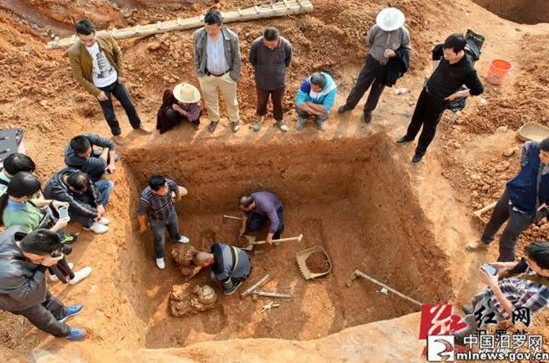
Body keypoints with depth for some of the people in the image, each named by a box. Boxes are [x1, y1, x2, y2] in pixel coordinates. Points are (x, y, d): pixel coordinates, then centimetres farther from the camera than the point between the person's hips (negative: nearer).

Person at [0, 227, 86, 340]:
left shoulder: (15, 230, -33)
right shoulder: (9, 273, -51)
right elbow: (27, 295, -31)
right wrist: (43, 267, -37)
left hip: (23, 280, 6)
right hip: (19, 298, -5)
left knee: (46, 296, 32)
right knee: (42, 317, 23)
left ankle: (61, 313, 62)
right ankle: (64, 332, 51)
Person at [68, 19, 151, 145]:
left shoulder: (106, 38, -20)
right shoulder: (74, 52, -27)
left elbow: (118, 52, 0)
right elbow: (80, 77, -16)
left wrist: (121, 73, 0)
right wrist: (96, 92, -14)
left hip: (115, 80, 3)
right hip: (100, 87, -3)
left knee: (128, 104, 19)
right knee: (109, 113, 15)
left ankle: (137, 125, 47)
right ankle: (116, 134, 43)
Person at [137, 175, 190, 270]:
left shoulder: (169, 183, -35)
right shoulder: (145, 198, -45)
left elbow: (177, 188, -8)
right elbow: (141, 214, -23)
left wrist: (178, 197, 15)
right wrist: (143, 226, -4)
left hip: (170, 213, 4)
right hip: (157, 221, -3)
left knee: (174, 228, 35)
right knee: (160, 240, 24)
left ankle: (176, 238, 72)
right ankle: (159, 257, 57)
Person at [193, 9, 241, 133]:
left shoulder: (231, 37, -23)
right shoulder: (198, 35, -18)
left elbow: (236, 58, -9)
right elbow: (197, 55, -2)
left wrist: (235, 76, -7)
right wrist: (199, 73, 0)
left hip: (226, 76, -1)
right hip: (207, 76, 2)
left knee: (230, 100, 21)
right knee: (210, 100, 23)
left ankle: (235, 119, 50)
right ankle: (214, 119, 52)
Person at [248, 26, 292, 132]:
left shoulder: (286, 45, -24)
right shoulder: (256, 44, -27)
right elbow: (252, 60, -5)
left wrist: (279, 71, 7)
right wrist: (260, 70, 6)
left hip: (279, 81, 1)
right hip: (262, 81, 0)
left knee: (278, 102, 20)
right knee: (261, 101, 21)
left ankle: (279, 120, 47)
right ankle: (260, 118, 50)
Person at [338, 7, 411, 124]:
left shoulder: (403, 33, -20)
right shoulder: (376, 28, -20)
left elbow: (406, 49, -6)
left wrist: (395, 53, -25)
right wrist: (377, 51, 0)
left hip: (388, 66, 0)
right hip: (373, 61, 0)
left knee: (377, 90, 15)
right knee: (360, 85, 10)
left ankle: (368, 111, 36)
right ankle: (349, 105, 33)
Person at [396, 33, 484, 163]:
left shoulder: (467, 69, -31)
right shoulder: (447, 52, -17)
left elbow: (478, 89, -17)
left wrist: (456, 94, -10)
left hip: (439, 100, -5)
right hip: (427, 90, 6)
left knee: (429, 127, 13)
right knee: (417, 117, 25)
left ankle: (420, 151, 35)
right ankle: (409, 136, 52)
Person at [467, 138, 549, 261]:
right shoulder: (535, 148, -22)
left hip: (526, 209, -5)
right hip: (511, 192, 5)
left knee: (506, 242, 8)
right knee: (494, 220, 30)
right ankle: (484, 241, 62)